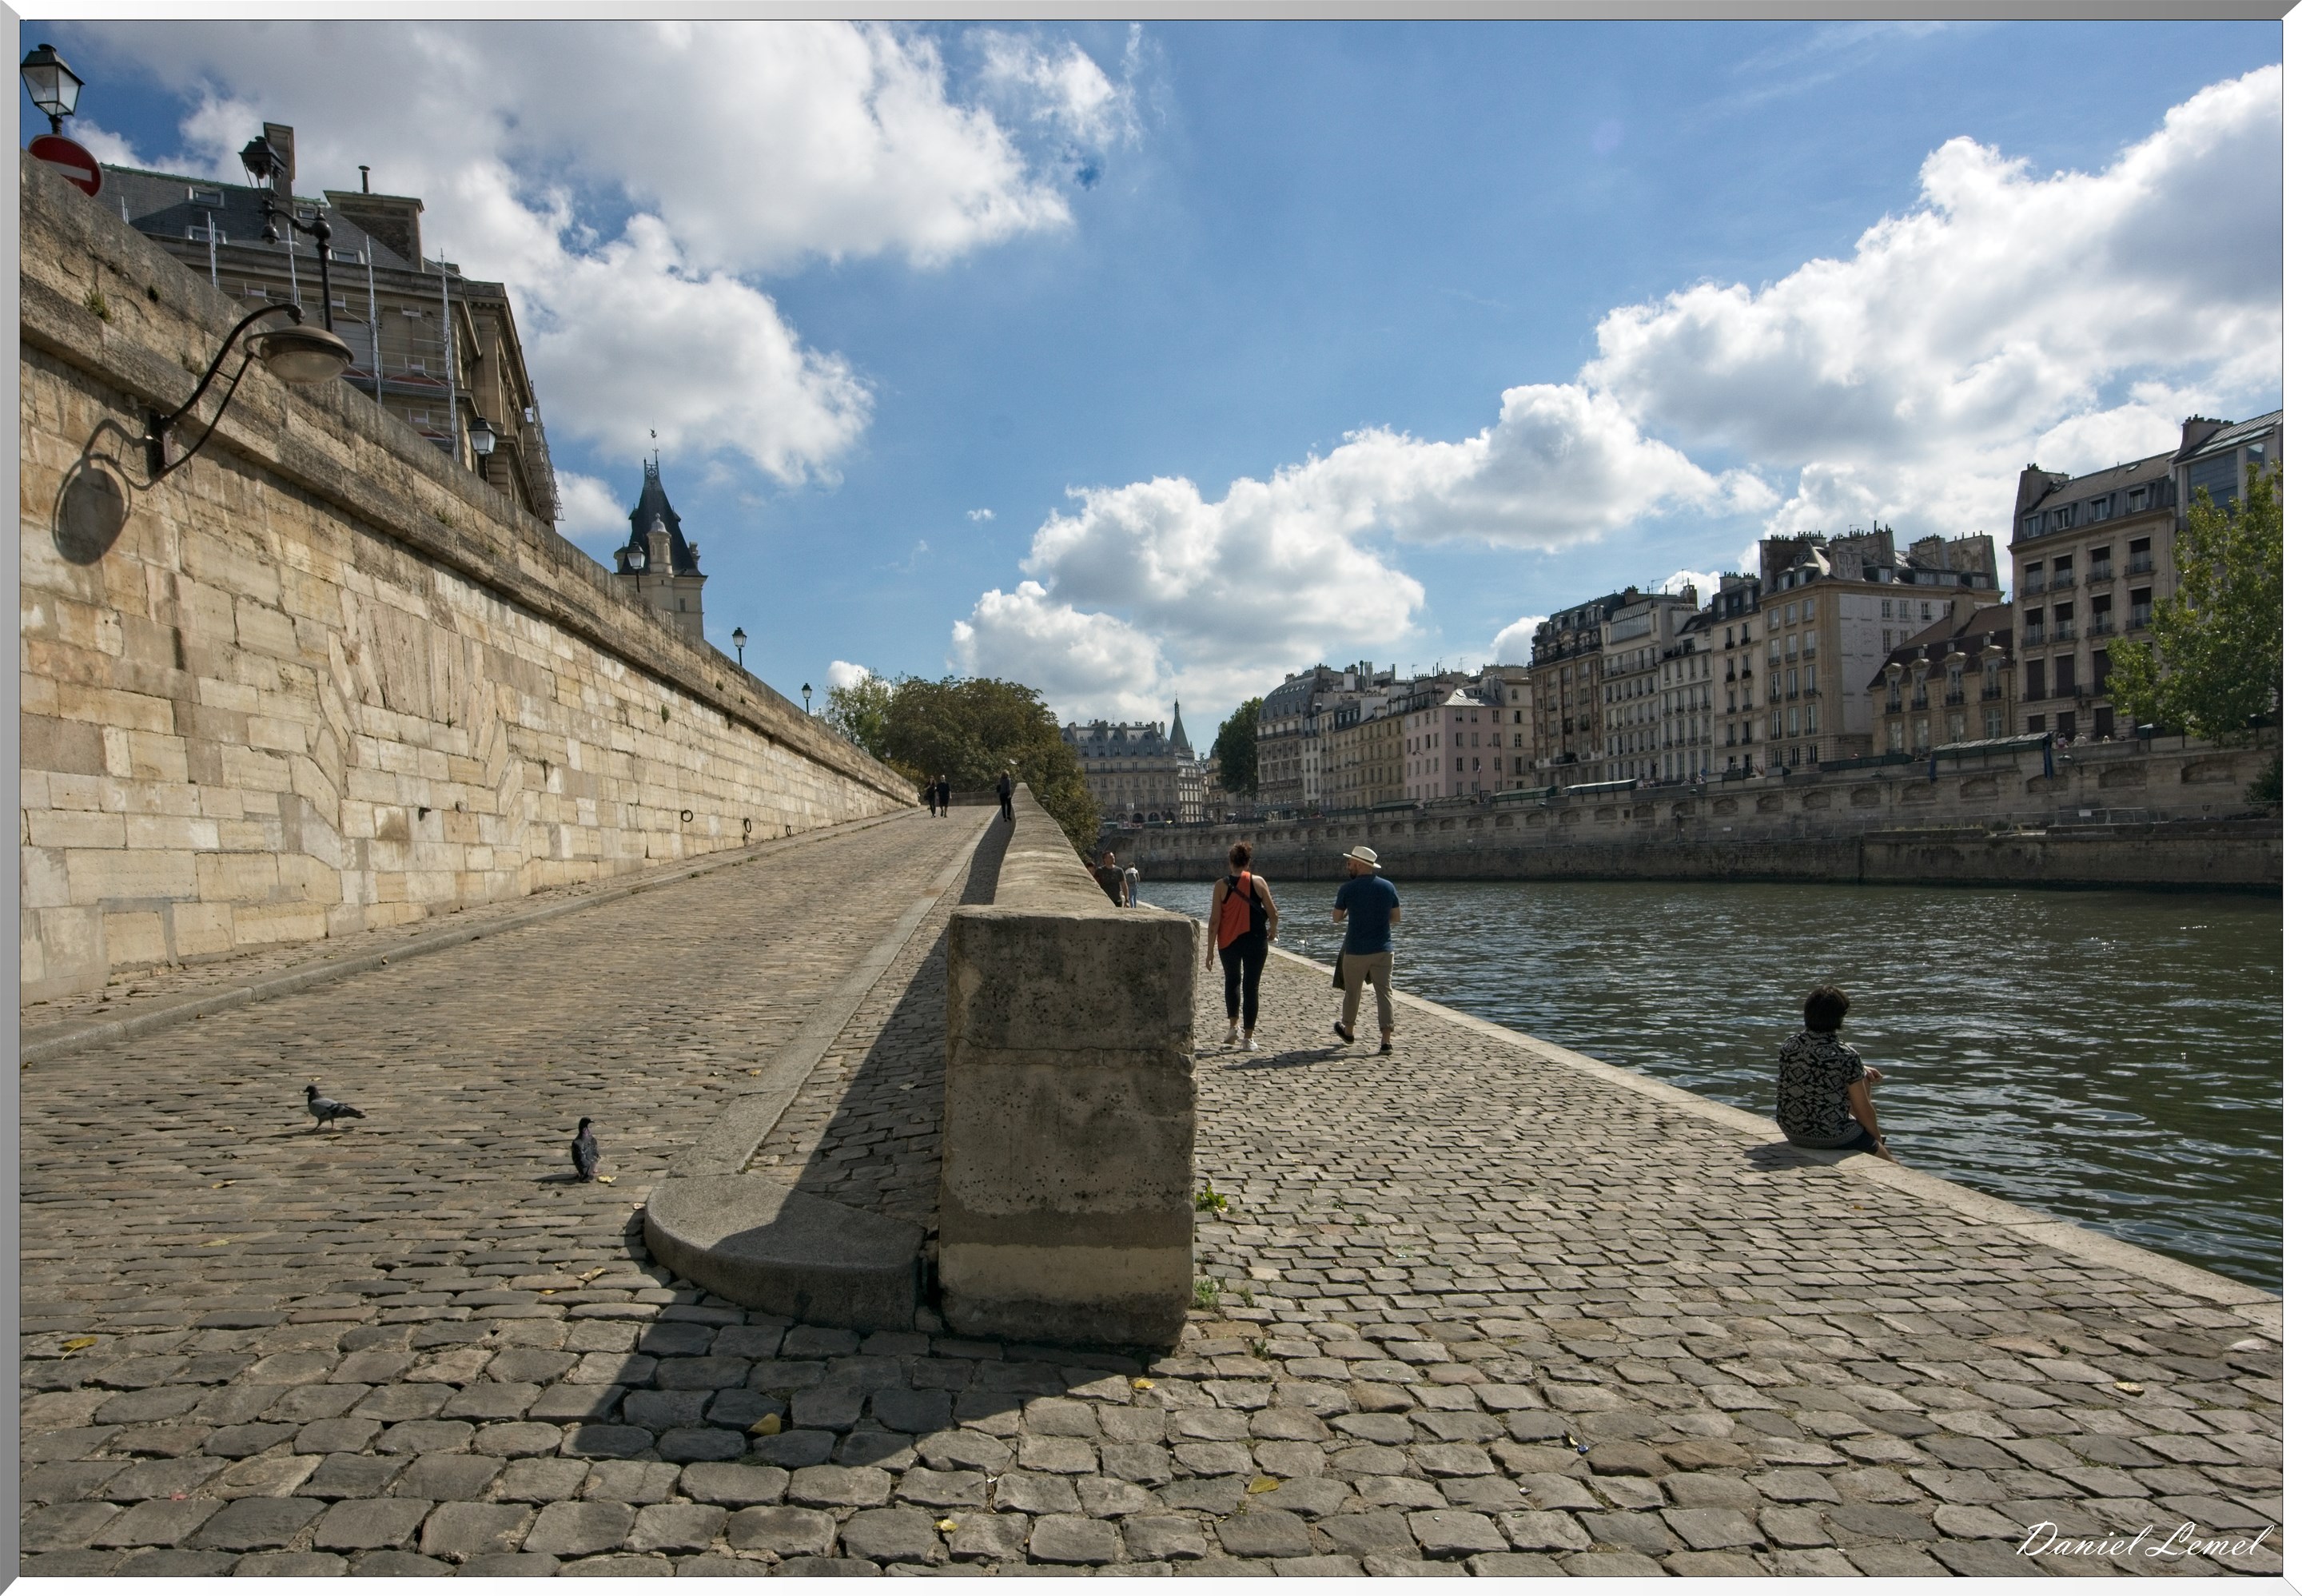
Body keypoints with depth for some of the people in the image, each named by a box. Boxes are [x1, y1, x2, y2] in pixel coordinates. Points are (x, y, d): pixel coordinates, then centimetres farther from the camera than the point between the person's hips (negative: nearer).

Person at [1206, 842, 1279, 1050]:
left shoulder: (1222, 885, -6)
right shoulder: (1258, 882, -4)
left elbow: (1214, 920, -7)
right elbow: (1273, 914, 0)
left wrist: (1210, 950, 0)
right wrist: (1273, 931, 20)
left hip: (1229, 941, 0)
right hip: (1255, 941, 0)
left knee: (1232, 981, 23)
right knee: (1251, 986, 6)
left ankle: (1234, 1027, 15)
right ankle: (1248, 1037, 8)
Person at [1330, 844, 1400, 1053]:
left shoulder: (1347, 889, -9)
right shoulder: (1388, 887, 1)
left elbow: (1337, 918, 3)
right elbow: (1396, 919, 7)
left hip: (1356, 950, -2)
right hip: (1382, 950, 2)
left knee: (1352, 992, 16)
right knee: (1384, 993, 2)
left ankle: (1348, 1030, 35)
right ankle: (1386, 1040, -4)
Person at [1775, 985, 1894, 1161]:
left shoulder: (1789, 1044, -6)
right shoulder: (1847, 1057, -21)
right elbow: (1863, 1111, -12)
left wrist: (1860, 1070, 20)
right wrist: (1878, 1140, 6)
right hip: (1833, 1138, -6)